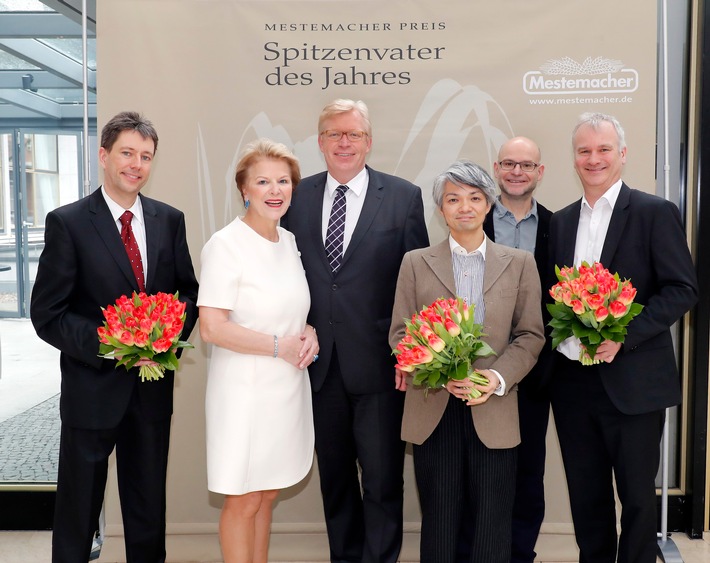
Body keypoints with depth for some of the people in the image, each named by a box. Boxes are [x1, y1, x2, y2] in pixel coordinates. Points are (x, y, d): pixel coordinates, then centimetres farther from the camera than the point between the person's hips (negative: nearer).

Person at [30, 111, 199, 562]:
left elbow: (188, 292, 8)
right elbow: (47, 314, -10)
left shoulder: (170, 220, 3)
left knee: (149, 512, 18)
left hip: (153, 387, 3)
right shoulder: (67, 222, -9)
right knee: (78, 510, 14)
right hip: (93, 388, -3)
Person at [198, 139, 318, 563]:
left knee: (268, 495, 18)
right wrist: (279, 346, -16)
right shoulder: (226, 244, -14)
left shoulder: (290, 241, 7)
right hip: (245, 389, -6)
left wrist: (309, 334, -1)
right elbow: (212, 327, -20)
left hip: (288, 387, 6)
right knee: (243, 501, 7)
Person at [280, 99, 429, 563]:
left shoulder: (404, 197, -2)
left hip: (378, 363, -3)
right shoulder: (297, 197, 5)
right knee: (334, 476, 18)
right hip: (320, 363, 3)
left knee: (383, 478, 6)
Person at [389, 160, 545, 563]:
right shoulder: (416, 263, 6)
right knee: (439, 520, 10)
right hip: (434, 410, 0)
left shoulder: (520, 263, 7)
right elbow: (400, 333, 2)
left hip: (494, 411, 0)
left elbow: (531, 334, 4)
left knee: (493, 524, 6)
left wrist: (499, 378, -14)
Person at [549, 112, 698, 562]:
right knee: (586, 494, 15)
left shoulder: (655, 213, -4)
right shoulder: (561, 221, 12)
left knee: (637, 495, 8)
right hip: (573, 379, 5)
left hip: (633, 381, -4)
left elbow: (683, 289, -9)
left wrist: (623, 336, -19)